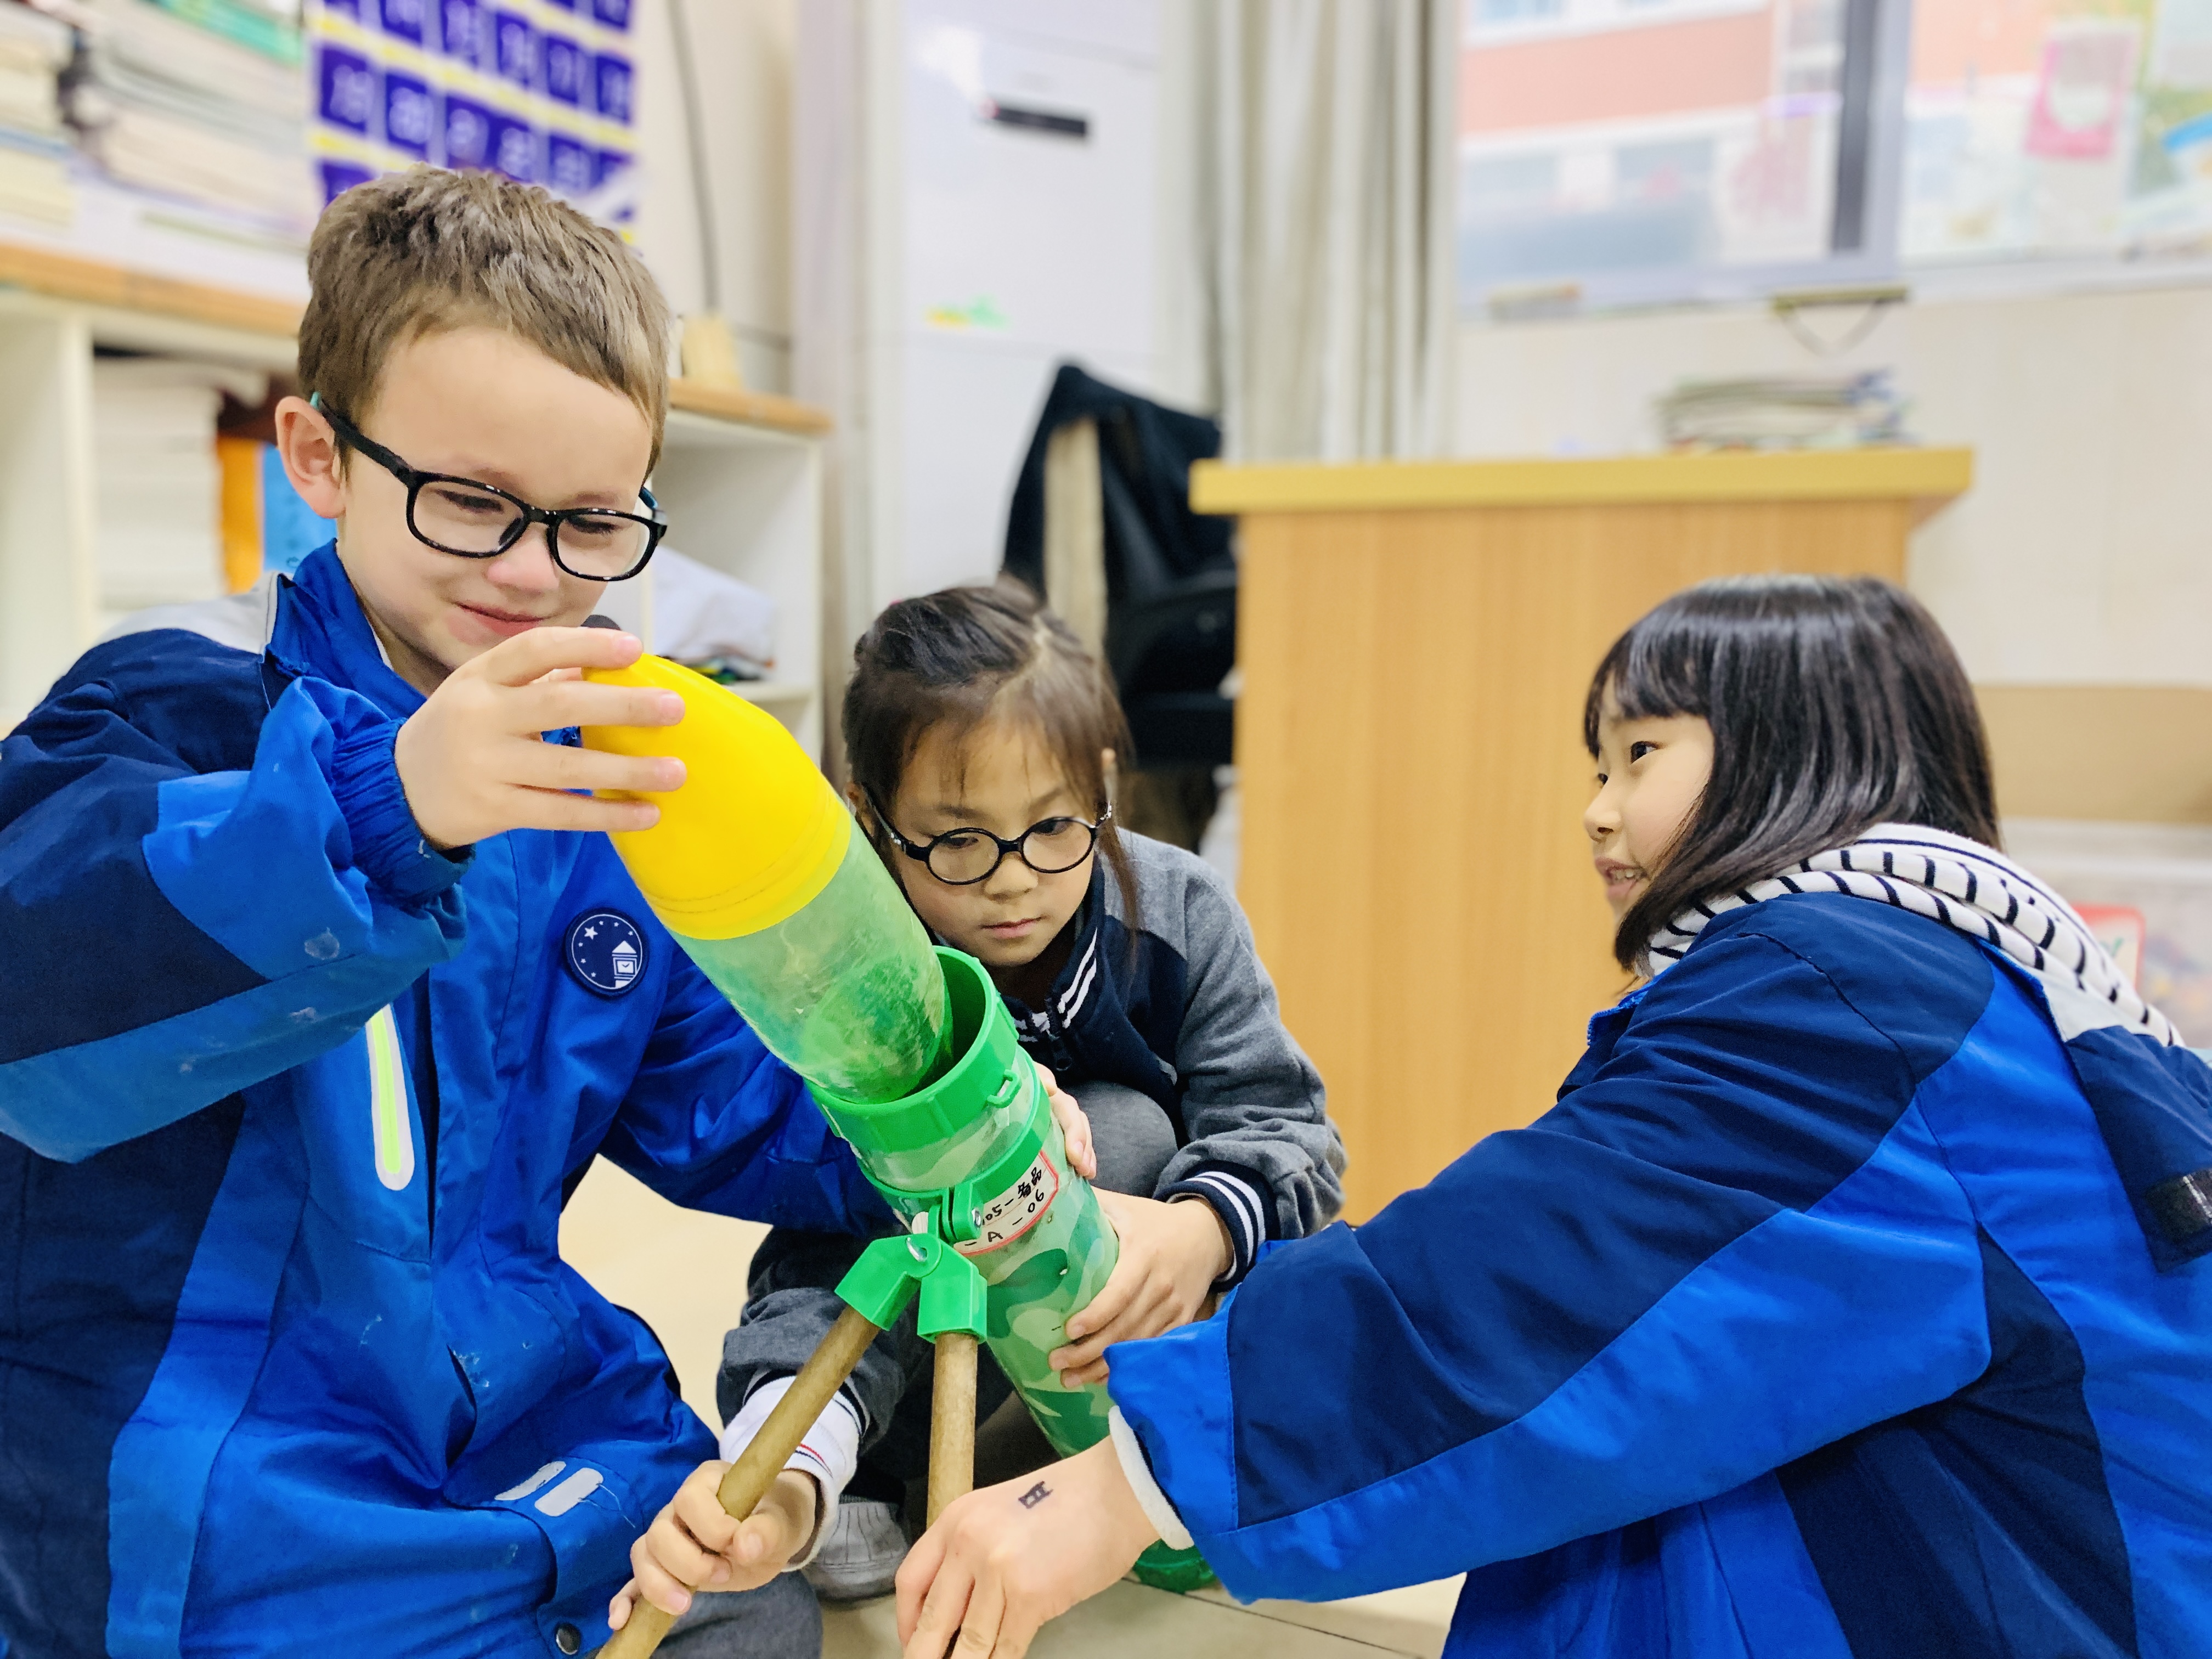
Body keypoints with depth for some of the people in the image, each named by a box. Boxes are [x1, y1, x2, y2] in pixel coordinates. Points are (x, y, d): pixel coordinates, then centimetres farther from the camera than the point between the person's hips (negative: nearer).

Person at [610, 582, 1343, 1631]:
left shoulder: (1177, 918, -19)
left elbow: (1281, 1125, -20)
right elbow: (823, 1249, -31)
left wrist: (1204, 1230, -45)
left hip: (1133, 1309, 4)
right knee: (1119, 1130, -33)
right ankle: (866, 1484, -18)